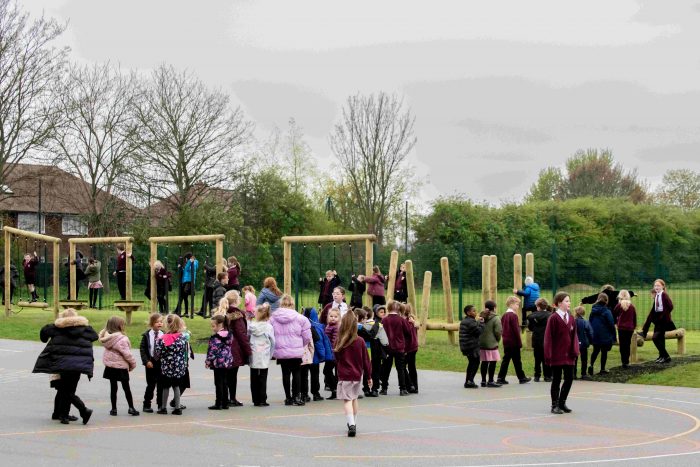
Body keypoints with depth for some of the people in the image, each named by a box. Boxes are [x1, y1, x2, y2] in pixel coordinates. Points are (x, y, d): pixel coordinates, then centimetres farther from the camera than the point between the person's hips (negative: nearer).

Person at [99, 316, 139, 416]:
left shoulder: (107, 337, -1)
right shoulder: (122, 339, -22)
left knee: (113, 387, 12)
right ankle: (131, 408, 11)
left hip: (110, 366, 6)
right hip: (121, 367, -5)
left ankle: (114, 409, 14)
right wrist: (133, 364, -6)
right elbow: (127, 354, -21)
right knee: (126, 388, 7)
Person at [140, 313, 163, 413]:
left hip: (161, 362, 2)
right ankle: (147, 405, 12)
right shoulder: (146, 335, -3)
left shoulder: (163, 335, -1)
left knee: (161, 385, 6)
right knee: (151, 385, 1)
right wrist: (146, 361, -11)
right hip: (151, 363, -2)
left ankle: (160, 405, 16)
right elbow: (142, 349, -3)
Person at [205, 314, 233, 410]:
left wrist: (208, 361, -8)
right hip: (227, 362, 8)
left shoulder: (215, 337, -17)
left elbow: (213, 350, -17)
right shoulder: (229, 335, 7)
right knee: (224, 383, 14)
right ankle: (225, 403, 16)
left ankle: (218, 404, 1)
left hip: (218, 362, -8)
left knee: (218, 383, -2)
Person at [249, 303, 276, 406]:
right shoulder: (269, 327, -7)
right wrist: (270, 355, 9)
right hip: (264, 358, -2)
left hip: (253, 358, 2)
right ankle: (262, 400, 1)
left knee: (254, 379, 9)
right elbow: (273, 343, -1)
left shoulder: (251, 326, -3)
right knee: (262, 379, 3)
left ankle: (256, 400, 12)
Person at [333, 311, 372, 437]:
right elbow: (366, 360, 0)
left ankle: (351, 424, -22)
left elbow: (337, 358, 4)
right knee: (354, 398, 20)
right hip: (357, 375, 3)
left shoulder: (339, 342, -10)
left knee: (347, 400, -3)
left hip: (344, 375, -3)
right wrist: (369, 376, 8)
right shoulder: (360, 341, -7)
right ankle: (353, 423, 33)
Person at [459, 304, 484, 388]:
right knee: (475, 363, -4)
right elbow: (479, 331, -17)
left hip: (465, 346, 10)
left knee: (472, 363, 17)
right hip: (472, 346, -10)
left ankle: (468, 381, 18)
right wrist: (481, 323, -5)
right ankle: (470, 381, -10)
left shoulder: (464, 321, 14)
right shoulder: (471, 322, -17)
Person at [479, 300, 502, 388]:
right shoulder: (496, 319, -10)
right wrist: (497, 340, 5)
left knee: (484, 362, 12)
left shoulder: (481, 317, 7)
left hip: (481, 344, 6)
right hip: (492, 344, -6)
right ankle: (490, 381, -1)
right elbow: (498, 332, -12)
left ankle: (483, 381, 16)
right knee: (492, 362, -1)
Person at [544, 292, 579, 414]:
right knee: (556, 380, 2)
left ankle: (562, 403, 21)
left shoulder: (571, 318, 8)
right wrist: (548, 354, -14)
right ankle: (555, 405, 11)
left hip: (568, 355, 6)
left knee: (569, 379, 7)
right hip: (557, 355, -6)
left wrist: (575, 350, -3)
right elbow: (548, 337, -10)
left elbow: (574, 335, 10)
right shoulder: (553, 318, -10)